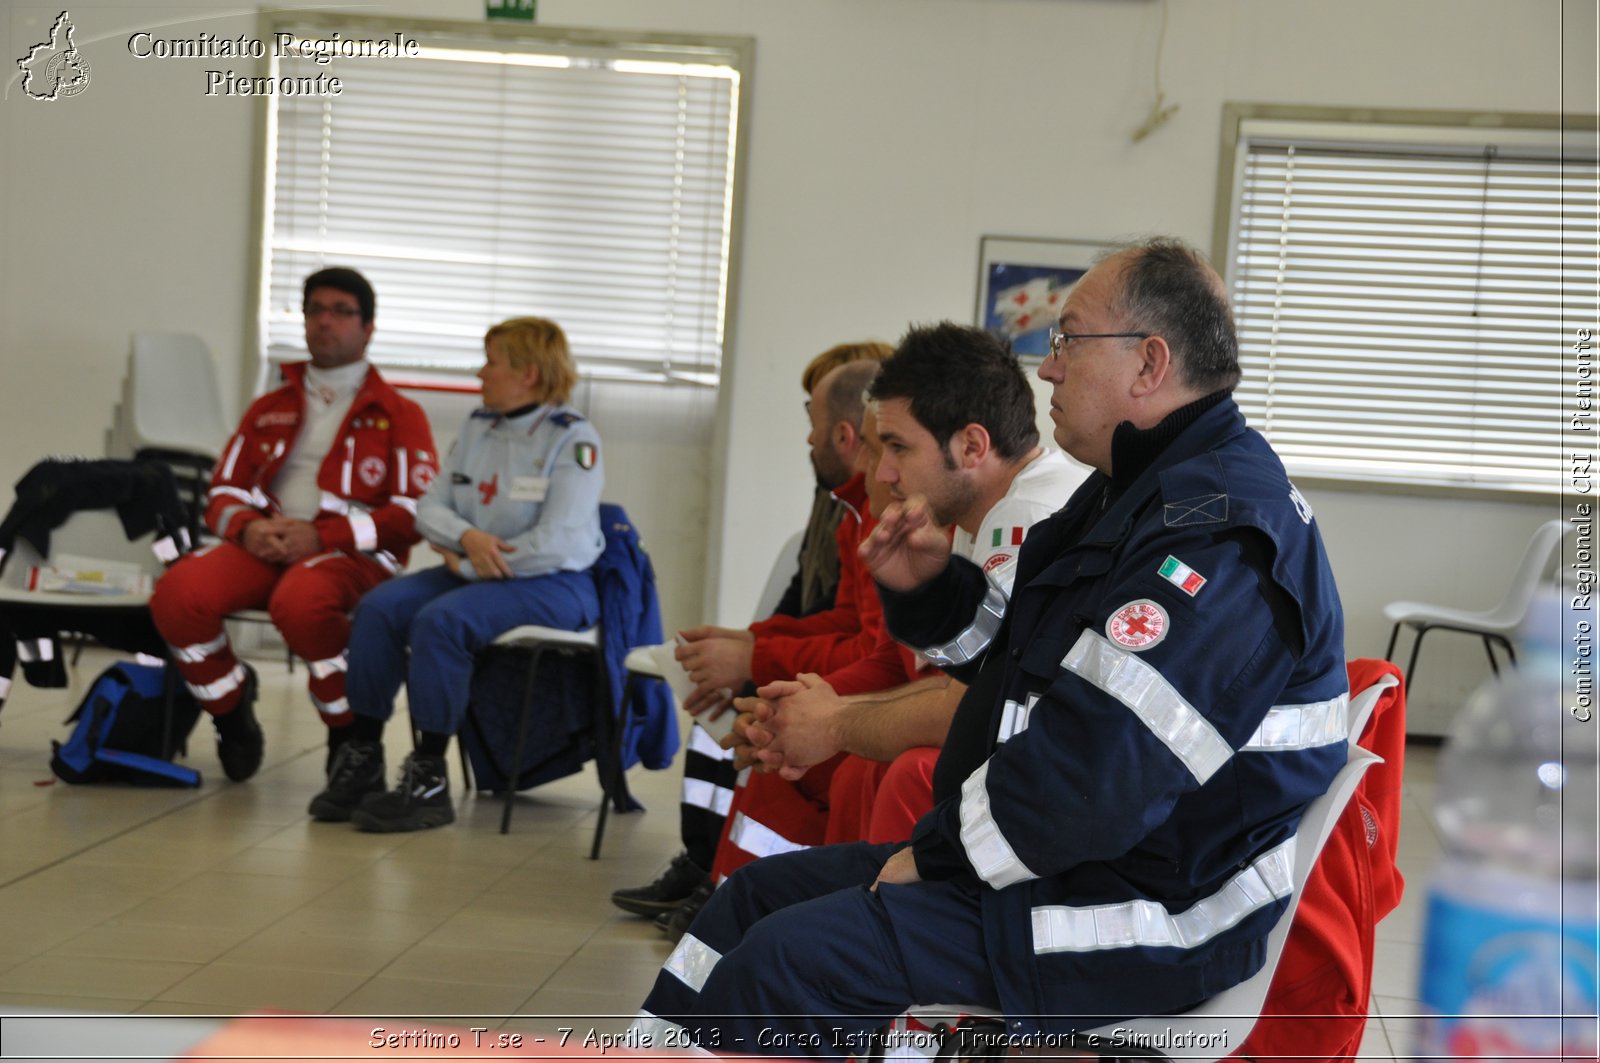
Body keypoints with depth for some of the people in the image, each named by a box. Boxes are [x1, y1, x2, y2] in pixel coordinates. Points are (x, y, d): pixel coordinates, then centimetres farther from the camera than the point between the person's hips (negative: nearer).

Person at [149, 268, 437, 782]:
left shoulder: (399, 414, 10)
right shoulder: (270, 409, 25)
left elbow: (415, 511, -2)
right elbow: (224, 492, 20)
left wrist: (323, 536, -14)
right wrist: (247, 528, -6)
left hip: (353, 552, -4)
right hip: (264, 545, 4)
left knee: (299, 602, -40)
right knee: (177, 592, -27)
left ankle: (352, 735, -14)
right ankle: (231, 707, 2)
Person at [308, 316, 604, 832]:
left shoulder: (573, 439, -10)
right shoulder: (477, 428, 12)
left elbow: (555, 543, -20)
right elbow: (429, 508, 8)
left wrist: (466, 567, -14)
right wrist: (466, 538, -15)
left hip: (554, 584, -7)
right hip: (470, 572, 7)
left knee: (440, 620, -31)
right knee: (378, 607, -16)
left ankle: (429, 779, -23)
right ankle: (362, 755, -10)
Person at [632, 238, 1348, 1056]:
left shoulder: (1216, 530, -22)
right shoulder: (1134, 493, 15)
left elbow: (1095, 778, -29)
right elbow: (1028, 662, 24)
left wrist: (936, 853, -15)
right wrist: (930, 587, 5)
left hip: (1143, 922, -11)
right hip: (1061, 860, 11)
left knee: (786, 958, -20)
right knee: (758, 894, 10)